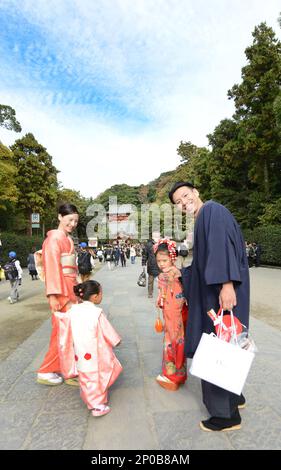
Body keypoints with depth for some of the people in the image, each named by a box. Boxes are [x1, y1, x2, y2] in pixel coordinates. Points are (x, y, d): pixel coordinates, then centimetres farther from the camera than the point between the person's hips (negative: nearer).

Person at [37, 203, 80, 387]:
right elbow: (52, 266, -18)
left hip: (71, 288, 8)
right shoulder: (54, 238, -12)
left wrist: (76, 288, 15)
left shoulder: (68, 239, 15)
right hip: (61, 289, -8)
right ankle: (47, 371, 17)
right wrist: (53, 294, -22)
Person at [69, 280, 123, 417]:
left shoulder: (74, 309, -5)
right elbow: (108, 331, -12)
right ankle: (98, 406, 24)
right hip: (96, 354, -5)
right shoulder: (97, 313, -21)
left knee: (85, 379, 21)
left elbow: (73, 331, 8)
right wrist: (116, 340, 5)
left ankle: (90, 402, 38)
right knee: (98, 379, 14)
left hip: (80, 355, 6)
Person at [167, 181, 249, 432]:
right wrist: (182, 272, 25)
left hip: (222, 292, -10)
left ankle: (227, 413, 16)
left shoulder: (212, 210, -8)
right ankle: (234, 395, 36)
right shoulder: (203, 220, 19)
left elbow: (223, 245, -24)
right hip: (212, 293, 10)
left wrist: (226, 283, -32)